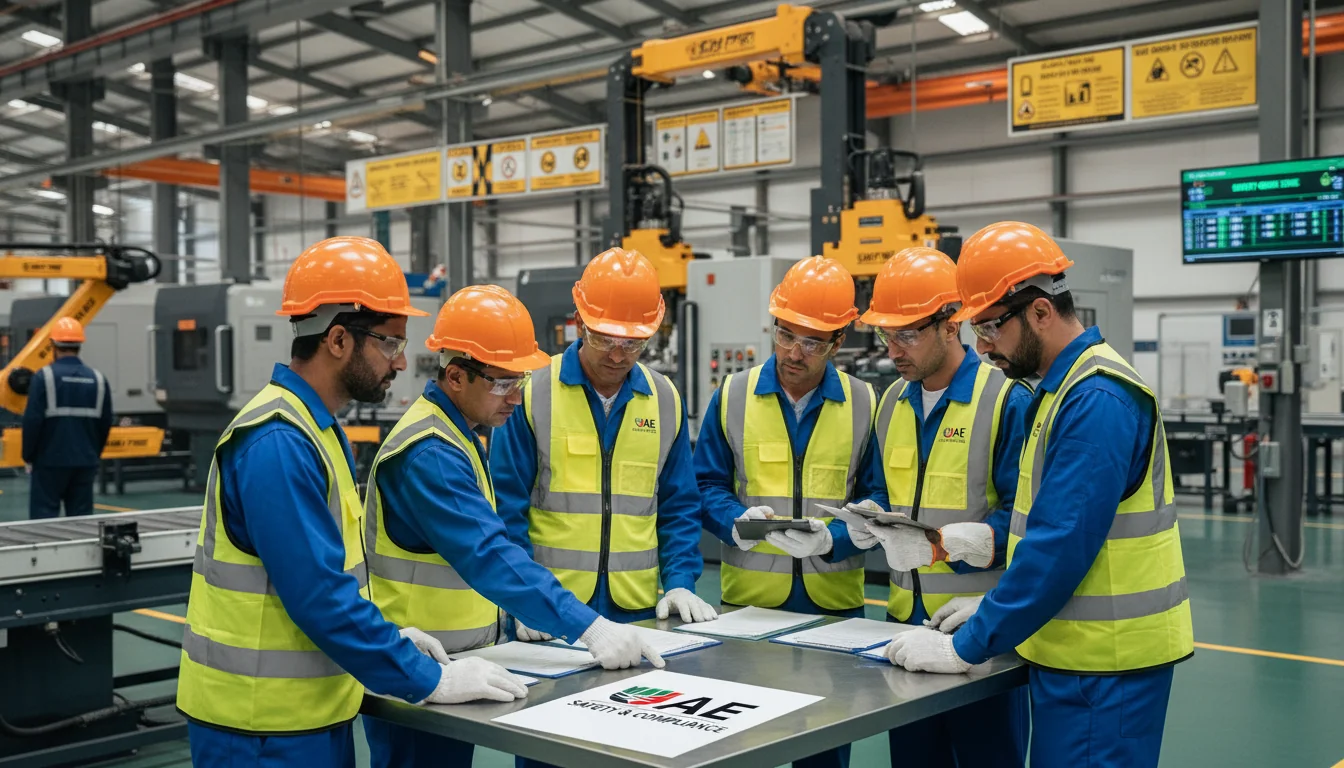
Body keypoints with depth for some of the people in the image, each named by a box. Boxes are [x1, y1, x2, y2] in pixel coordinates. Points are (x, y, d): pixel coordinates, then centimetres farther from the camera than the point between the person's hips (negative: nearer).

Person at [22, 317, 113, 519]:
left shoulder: (44, 377, -9)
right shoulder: (98, 379, 4)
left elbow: (32, 421, -12)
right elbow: (105, 424, 9)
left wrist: (28, 457, 0)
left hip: (50, 462, -4)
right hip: (85, 463, 4)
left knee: (44, 519, 1)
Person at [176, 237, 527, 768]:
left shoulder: (314, 428, 10)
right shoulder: (277, 444, -22)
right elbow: (319, 595, -26)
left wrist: (388, 637, 9)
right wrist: (429, 681, -20)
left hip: (310, 712, 9)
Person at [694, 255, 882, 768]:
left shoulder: (864, 404, 0)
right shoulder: (733, 395, 1)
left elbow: (878, 500, -1)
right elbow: (706, 486, 3)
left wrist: (832, 538, -19)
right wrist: (740, 520, -17)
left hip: (834, 601, 0)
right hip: (747, 599, 0)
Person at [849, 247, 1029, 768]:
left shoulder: (1008, 400, -14)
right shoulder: (892, 401, 10)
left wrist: (948, 543, -26)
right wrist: (871, 520, -2)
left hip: (982, 624, -7)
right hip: (906, 619, 7)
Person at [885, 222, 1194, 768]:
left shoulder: (1097, 400, -20)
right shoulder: (1067, 386, 12)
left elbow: (1061, 547, -24)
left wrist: (966, 647, -19)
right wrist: (992, 607, 10)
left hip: (1102, 662, -9)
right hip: (1077, 648, 9)